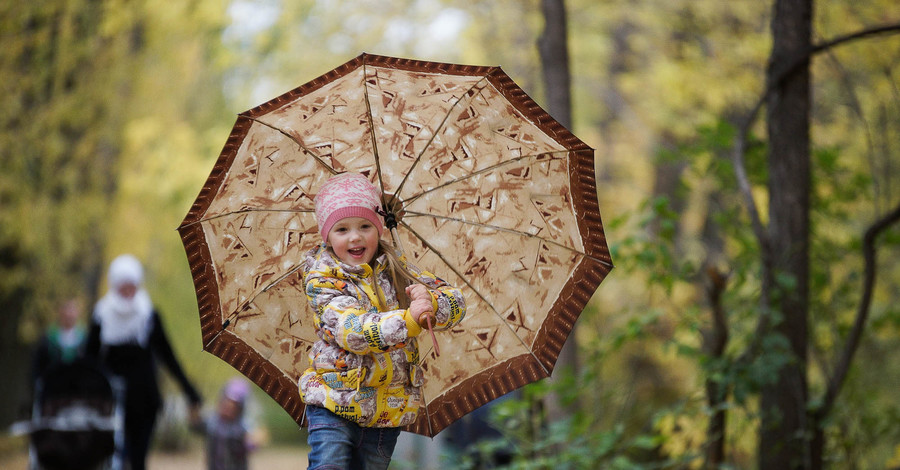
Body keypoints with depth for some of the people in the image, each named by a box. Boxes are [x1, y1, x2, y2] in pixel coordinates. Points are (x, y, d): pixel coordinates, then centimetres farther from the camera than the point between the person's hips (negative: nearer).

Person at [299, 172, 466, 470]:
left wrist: (430, 301, -25)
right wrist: (409, 320, -37)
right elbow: (351, 330, -24)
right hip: (335, 404, -4)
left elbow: (456, 304, -1)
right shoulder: (323, 279, -8)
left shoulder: (396, 269, 4)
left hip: (389, 411, 4)